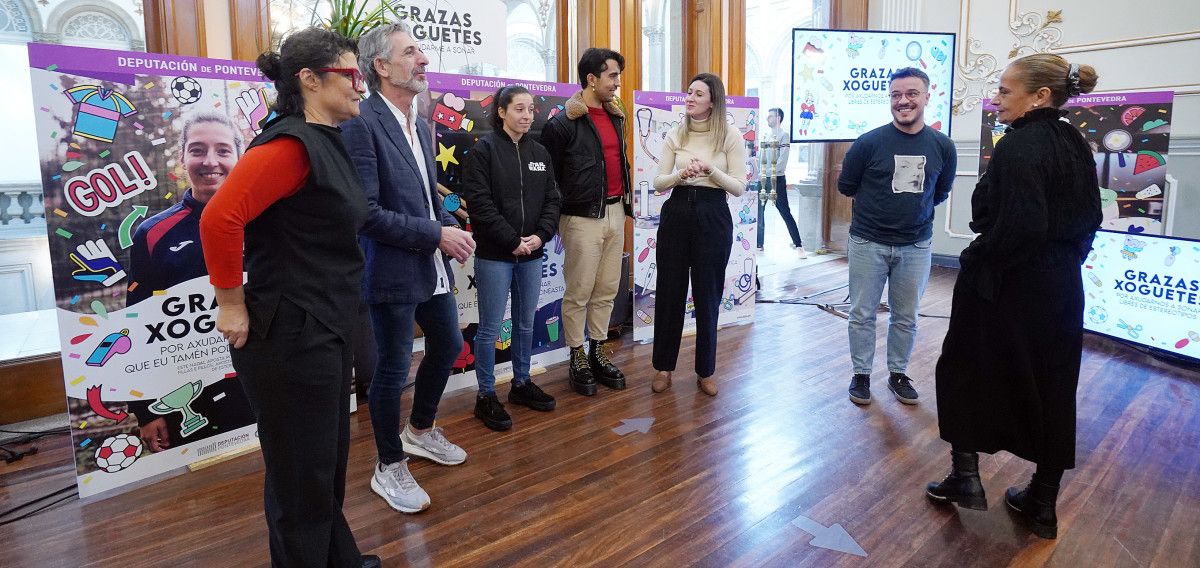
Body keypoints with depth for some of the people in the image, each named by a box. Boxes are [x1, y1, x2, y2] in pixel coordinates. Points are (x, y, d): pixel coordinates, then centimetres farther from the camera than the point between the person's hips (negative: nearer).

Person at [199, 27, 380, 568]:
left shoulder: (325, 142, 11)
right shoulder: (291, 143, -18)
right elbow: (219, 218, -27)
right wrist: (232, 304, -18)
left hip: (324, 331, 10)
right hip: (290, 336, -9)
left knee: (327, 464, 23)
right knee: (300, 477, 7)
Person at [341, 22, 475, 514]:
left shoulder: (421, 127, 11)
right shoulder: (361, 124, -17)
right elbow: (367, 213, -22)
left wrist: (450, 230, -1)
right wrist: (437, 233, -19)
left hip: (432, 266, 9)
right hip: (392, 271, -9)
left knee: (448, 345, 21)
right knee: (392, 370, 4)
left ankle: (420, 431, 44)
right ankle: (390, 468, 26)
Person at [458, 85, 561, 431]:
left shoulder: (539, 152, 11)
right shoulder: (483, 150, -6)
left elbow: (552, 200, 9)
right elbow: (479, 202, -13)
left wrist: (540, 236, -7)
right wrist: (512, 241, -15)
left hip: (532, 254, 6)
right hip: (495, 255, -5)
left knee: (526, 324, 14)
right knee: (491, 328, 0)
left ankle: (521, 384, 30)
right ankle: (486, 396, 12)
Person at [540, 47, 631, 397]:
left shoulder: (615, 117, 13)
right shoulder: (564, 123, -10)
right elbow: (547, 174, -10)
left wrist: (624, 205, 17)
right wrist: (559, 215, -8)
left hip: (615, 213, 7)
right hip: (583, 218, -7)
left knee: (607, 290, 12)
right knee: (579, 293, 2)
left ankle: (598, 354, 25)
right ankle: (577, 360, 15)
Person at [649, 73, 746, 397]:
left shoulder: (730, 136, -2)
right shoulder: (676, 135, 6)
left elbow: (739, 187, -5)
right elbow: (659, 183, 4)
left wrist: (710, 169, -20)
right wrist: (681, 174, -15)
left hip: (713, 217, -2)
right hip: (677, 213, 3)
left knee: (708, 295, 4)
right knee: (669, 291, 5)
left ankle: (706, 370, 20)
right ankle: (663, 367, 20)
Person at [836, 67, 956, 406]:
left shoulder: (942, 146, -1)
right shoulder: (869, 142, -10)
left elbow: (940, 192, 14)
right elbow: (846, 186, 2)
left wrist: (912, 206, 9)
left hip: (916, 246, 2)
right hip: (868, 243, -2)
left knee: (906, 317, 13)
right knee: (862, 314, 7)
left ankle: (898, 374, 30)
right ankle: (861, 374, 22)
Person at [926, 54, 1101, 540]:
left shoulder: (1019, 148, -19)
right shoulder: (1075, 144, 9)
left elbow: (1019, 226, -27)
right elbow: (1090, 218, 14)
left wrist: (976, 263, -13)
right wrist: (1065, 260, 20)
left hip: (1011, 289, -8)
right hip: (1061, 286, 8)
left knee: (966, 371, 12)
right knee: (1051, 386, 13)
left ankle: (966, 475, 17)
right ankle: (1042, 504, 24)